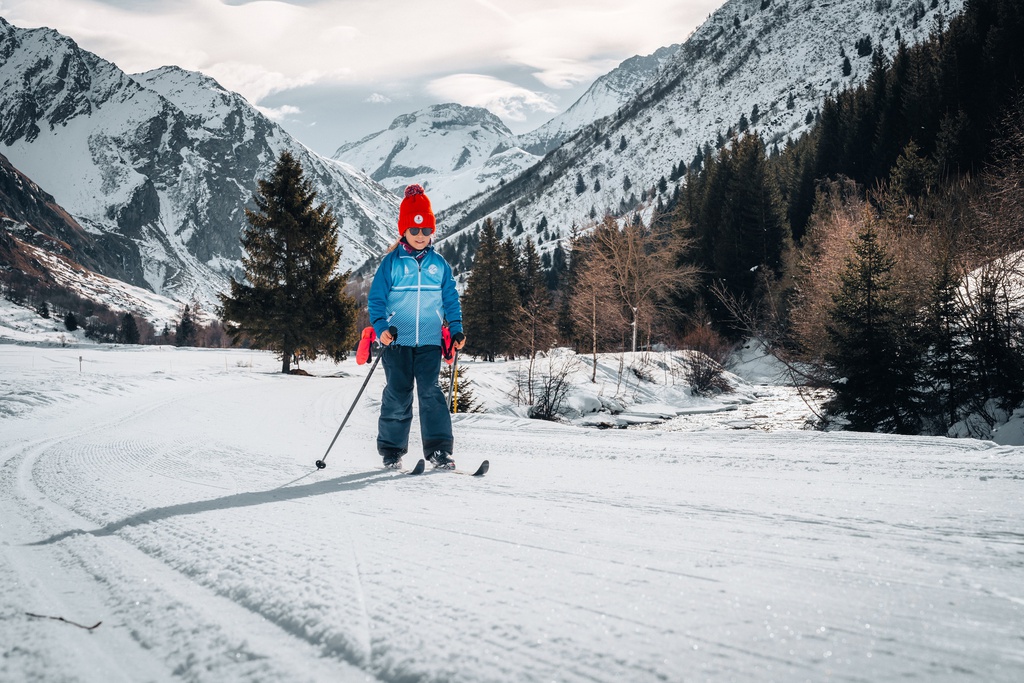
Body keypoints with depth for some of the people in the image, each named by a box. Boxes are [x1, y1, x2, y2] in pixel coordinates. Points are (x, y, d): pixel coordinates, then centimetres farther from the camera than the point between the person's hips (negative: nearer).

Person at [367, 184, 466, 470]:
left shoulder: (439, 264, 9)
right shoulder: (391, 262, 1)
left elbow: (450, 300, 15)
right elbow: (376, 298, 0)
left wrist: (456, 329, 4)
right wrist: (381, 327, -15)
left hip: (429, 339, 1)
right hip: (397, 339, -1)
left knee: (430, 391, -10)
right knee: (398, 394, 0)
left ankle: (439, 449, -7)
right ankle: (391, 449, 13)